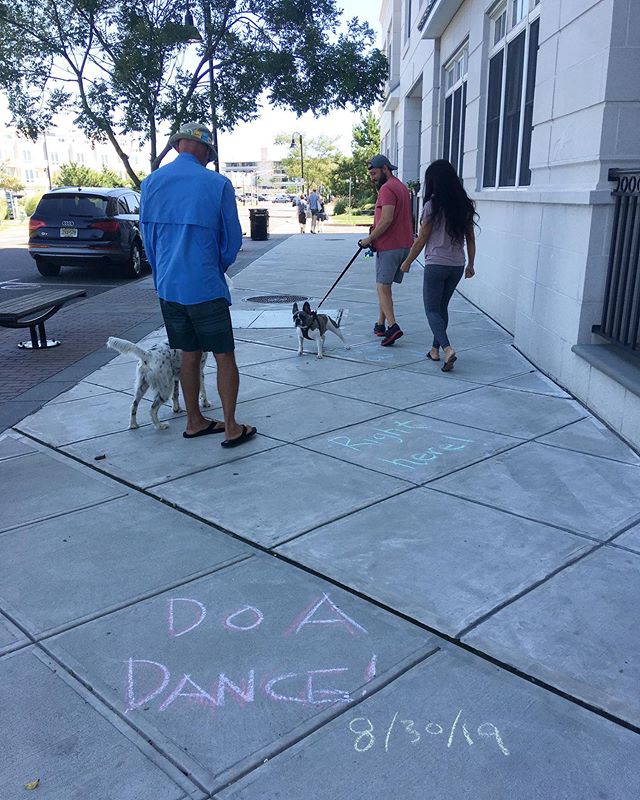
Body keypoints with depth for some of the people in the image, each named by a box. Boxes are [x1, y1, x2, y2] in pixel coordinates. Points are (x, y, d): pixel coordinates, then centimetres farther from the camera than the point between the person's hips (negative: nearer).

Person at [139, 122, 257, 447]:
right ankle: (231, 428, 9)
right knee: (224, 355, 5)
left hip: (167, 285, 5)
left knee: (189, 354, 16)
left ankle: (194, 422, 25)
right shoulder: (217, 184, -9)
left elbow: (146, 235, 12)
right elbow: (232, 238, -2)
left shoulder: (151, 182, 4)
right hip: (205, 286, -5)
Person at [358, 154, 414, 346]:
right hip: (404, 244, 10)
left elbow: (387, 219, -23)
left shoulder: (387, 188, -13)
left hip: (389, 246, -9)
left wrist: (370, 238, -15)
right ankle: (381, 325, 19)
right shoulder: (402, 187, 20)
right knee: (384, 286, 15)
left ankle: (393, 326, -18)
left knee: (383, 287, -8)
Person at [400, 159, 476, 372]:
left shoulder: (432, 205, -12)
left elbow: (422, 239, -8)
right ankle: (435, 349, 25)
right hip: (457, 265, 6)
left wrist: (407, 262, 4)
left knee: (432, 310, 2)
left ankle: (447, 349, -17)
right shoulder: (464, 205, 5)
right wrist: (470, 264, 18)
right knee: (442, 307, 19)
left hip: (436, 265, -6)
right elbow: (470, 238, 9)